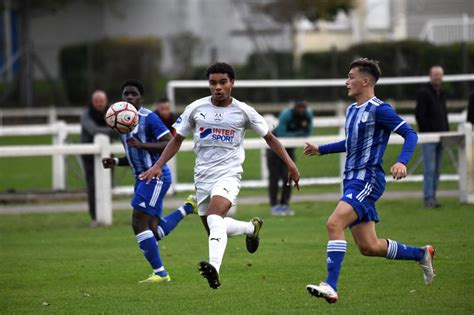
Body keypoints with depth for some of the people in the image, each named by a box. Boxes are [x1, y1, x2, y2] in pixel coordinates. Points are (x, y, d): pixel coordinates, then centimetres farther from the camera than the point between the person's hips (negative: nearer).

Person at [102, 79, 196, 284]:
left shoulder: (149, 118, -10)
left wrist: (141, 145, -25)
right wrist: (116, 162, 6)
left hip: (156, 175, -9)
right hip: (141, 177, 9)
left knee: (138, 223, -14)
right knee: (154, 232, 4)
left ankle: (160, 273, -7)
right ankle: (187, 207, 22)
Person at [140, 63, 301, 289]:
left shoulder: (244, 112, -2)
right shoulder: (196, 109, 1)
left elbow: (269, 138, 9)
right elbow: (177, 138, 11)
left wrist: (290, 165, 2)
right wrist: (158, 165, 0)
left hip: (228, 174, -5)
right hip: (202, 175, 5)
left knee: (214, 217, -31)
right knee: (212, 228, 14)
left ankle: (214, 267, -47)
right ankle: (252, 228, 42)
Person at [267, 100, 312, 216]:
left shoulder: (307, 115, -11)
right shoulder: (286, 115, -29)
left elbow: (308, 133, -8)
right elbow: (281, 134, -32)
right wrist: (298, 133, -28)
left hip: (289, 147, 6)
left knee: (288, 176, 1)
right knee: (275, 176, -7)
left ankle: (284, 204, 7)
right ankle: (274, 206, -6)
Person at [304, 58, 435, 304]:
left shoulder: (379, 110, -10)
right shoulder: (351, 110, 17)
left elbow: (410, 134, -13)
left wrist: (402, 162, -28)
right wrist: (320, 150, 33)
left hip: (367, 180, -9)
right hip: (353, 180, 9)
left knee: (334, 224, -24)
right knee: (368, 247, 9)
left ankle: (331, 287, -27)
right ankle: (421, 254, 28)